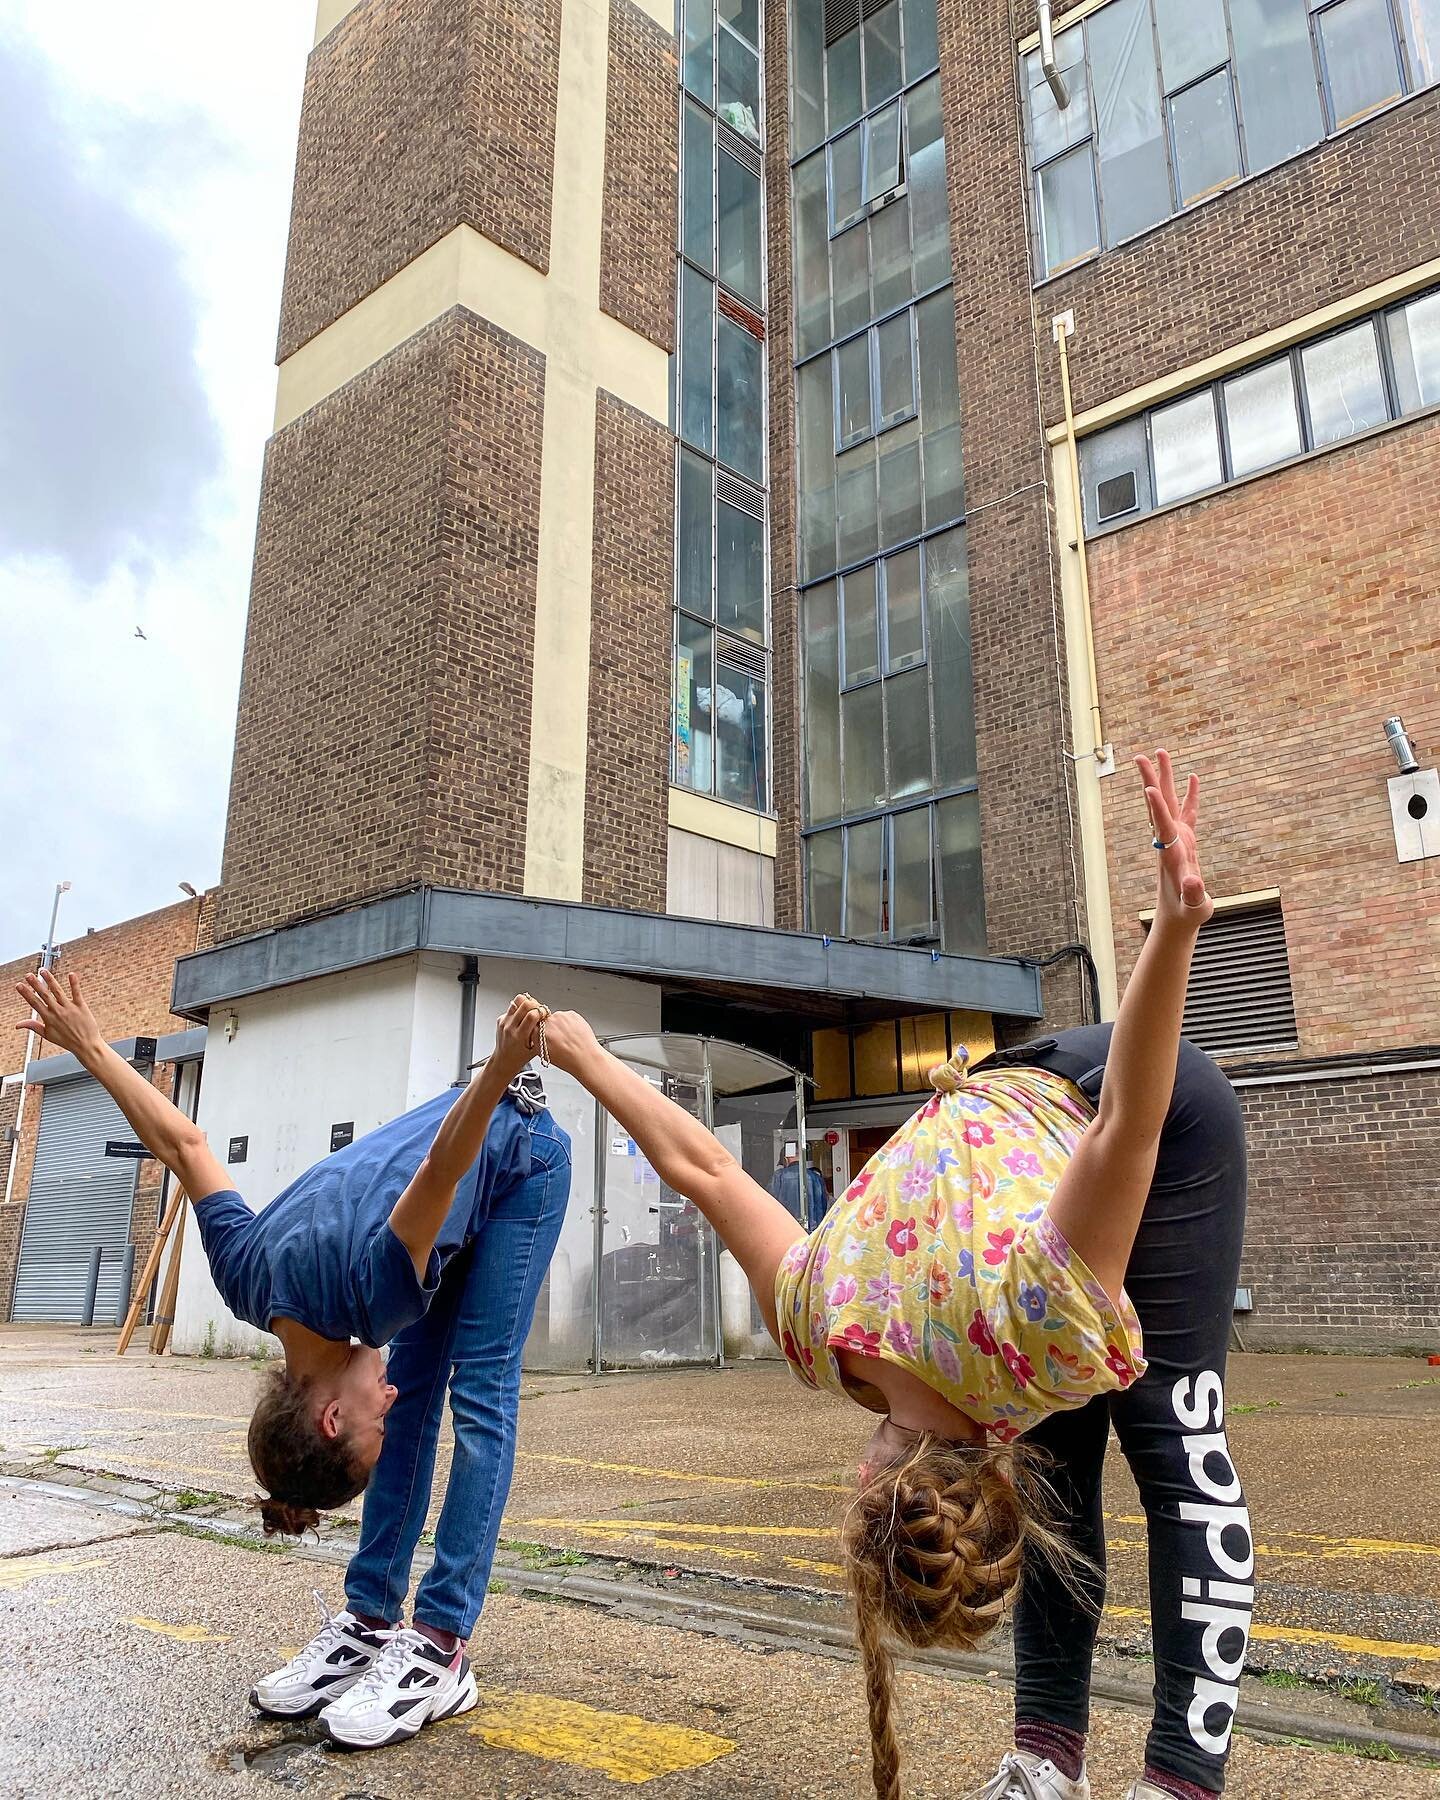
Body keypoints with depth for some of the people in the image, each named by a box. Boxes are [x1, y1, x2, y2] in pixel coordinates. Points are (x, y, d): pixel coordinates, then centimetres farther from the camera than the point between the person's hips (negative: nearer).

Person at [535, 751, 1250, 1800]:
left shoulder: (1029, 1340, -37)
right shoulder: (817, 1329, -22)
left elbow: (1124, 1130, -41)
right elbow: (705, 1172, -12)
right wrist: (585, 1058, -1)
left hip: (1163, 1116, -4)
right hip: (1004, 1105, 4)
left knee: (1175, 1442, -7)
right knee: (1053, 1463, 5)